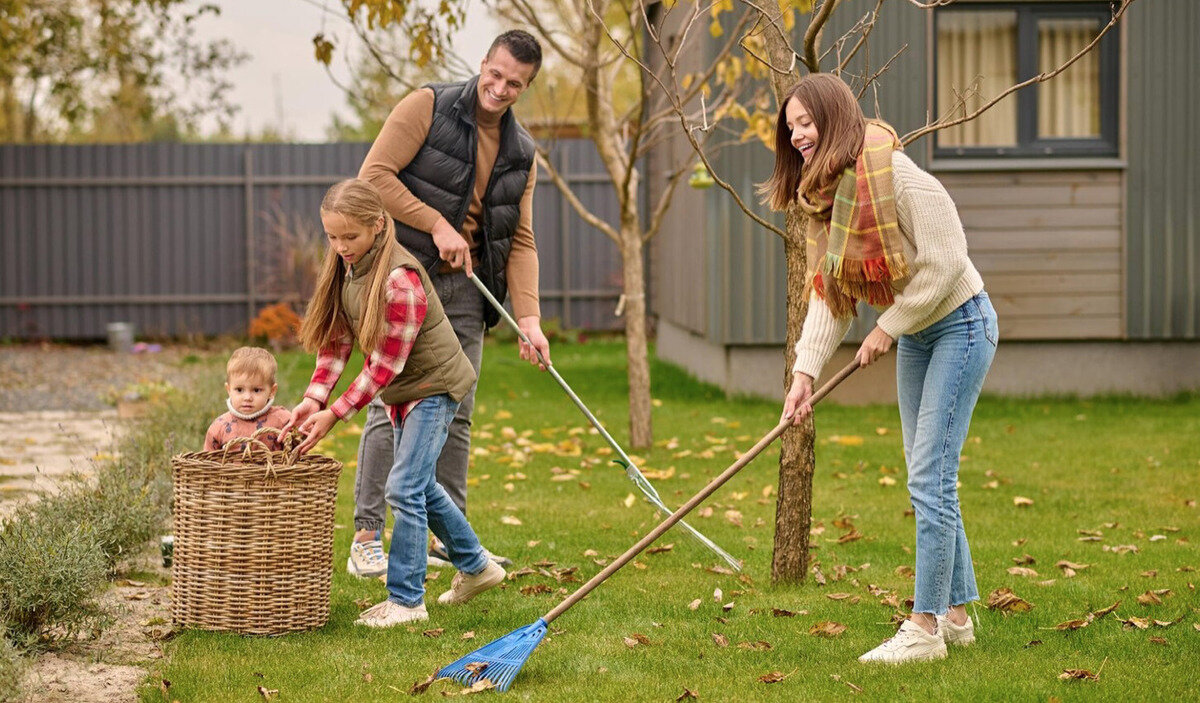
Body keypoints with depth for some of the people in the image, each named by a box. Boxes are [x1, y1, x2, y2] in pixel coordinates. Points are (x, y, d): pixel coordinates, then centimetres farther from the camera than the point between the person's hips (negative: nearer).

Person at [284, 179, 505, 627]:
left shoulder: (400, 279, -29)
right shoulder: (345, 266, -3)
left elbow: (386, 365, -27)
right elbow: (336, 340, -1)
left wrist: (335, 414, -27)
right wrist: (313, 399, -15)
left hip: (435, 385, -9)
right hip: (403, 391, 9)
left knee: (405, 486, -16)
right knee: (419, 487, 19)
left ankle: (406, 599, -10)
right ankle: (475, 566, 37)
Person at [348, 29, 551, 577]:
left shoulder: (520, 153, 9)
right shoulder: (428, 107, -7)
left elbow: (520, 240, 7)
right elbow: (374, 174, -14)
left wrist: (528, 316, -5)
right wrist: (437, 225, -17)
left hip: (465, 287, 6)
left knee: (456, 413, 7)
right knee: (393, 405, -9)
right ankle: (366, 539, -4)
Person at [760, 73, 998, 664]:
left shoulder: (898, 176, -23)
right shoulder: (827, 197, 3)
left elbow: (946, 261, -24)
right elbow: (827, 294, 1)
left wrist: (889, 327, -17)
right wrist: (805, 371, -10)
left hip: (959, 325, -9)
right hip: (914, 338, 9)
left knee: (929, 478, -11)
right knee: (929, 480, 12)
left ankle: (925, 628, -6)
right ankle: (956, 615, 23)